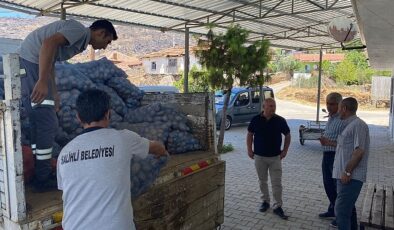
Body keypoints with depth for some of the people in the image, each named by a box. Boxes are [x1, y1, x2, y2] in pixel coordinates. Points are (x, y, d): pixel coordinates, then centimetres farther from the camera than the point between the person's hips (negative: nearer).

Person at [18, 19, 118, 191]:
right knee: (47, 124, -4)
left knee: (38, 124, 15)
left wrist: (54, 93, 25)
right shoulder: (80, 30, -10)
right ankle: (43, 179, 7)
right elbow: (49, 42, -26)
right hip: (31, 64, -10)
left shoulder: (79, 39, 19)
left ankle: (40, 173, 26)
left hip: (24, 66, 10)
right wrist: (43, 81, -32)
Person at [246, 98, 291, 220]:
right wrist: (249, 149, -1)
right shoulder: (256, 120, -6)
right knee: (262, 181, 14)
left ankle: (277, 206, 11)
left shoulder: (280, 120, -6)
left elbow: (287, 135, 6)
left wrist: (285, 150, 0)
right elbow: (250, 134, 6)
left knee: (277, 183, 0)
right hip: (259, 156, 1)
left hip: (275, 157, -1)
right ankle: (265, 201, 31)